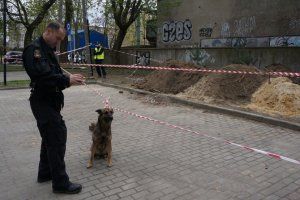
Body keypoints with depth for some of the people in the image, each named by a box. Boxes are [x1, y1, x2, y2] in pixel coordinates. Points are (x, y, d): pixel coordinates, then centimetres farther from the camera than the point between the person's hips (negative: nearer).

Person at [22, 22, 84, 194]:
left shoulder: (48, 50, 17)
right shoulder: (34, 49, -14)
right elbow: (41, 75, -28)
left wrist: (69, 79, -3)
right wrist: (67, 80, -26)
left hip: (50, 101, 10)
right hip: (43, 102, -10)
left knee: (50, 136, 18)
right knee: (57, 137, -9)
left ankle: (45, 173, 33)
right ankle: (61, 183, 0)